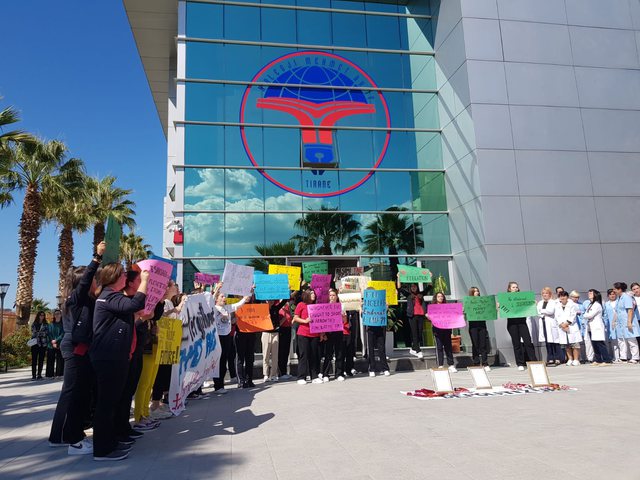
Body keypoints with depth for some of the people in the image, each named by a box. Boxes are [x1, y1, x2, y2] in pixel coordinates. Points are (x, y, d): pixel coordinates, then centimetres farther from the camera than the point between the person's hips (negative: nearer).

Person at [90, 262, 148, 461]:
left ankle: (110, 442, 24)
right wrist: (144, 280, -20)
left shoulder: (115, 296, 19)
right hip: (108, 357, -11)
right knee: (106, 401, -5)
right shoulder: (108, 296, -15)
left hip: (115, 356, 11)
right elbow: (134, 305, -29)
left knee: (112, 400, 15)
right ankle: (102, 449, 2)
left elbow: (132, 307, 27)